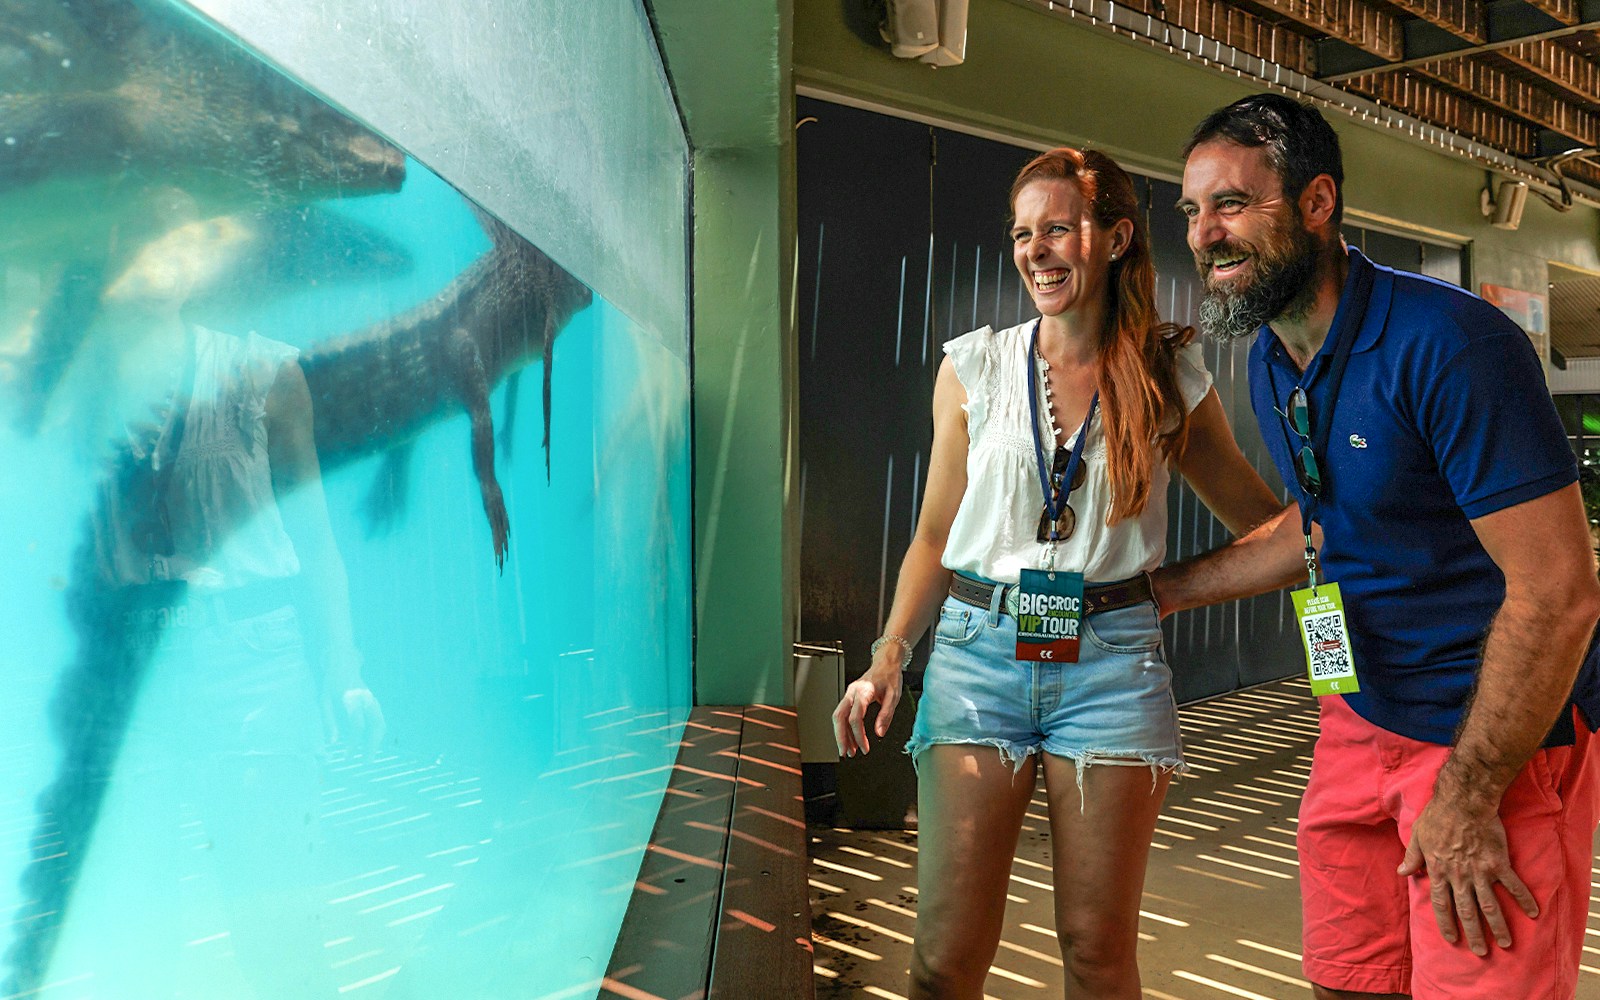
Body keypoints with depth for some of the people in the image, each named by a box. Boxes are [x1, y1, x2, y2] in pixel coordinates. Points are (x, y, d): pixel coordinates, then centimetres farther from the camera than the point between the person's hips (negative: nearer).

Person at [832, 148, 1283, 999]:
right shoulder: (973, 366, 6)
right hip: (979, 647, 0)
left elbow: (1259, 515, 14)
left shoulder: (1171, 377, 6)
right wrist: (889, 657, -1)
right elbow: (936, 533, 9)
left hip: (1111, 654, 0)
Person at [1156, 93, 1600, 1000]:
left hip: (1499, 734, -7)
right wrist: (1163, 588, 16)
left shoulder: (1448, 343, -23)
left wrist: (1467, 797, -19)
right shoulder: (1273, 364, 3)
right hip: (1364, 715, 8)